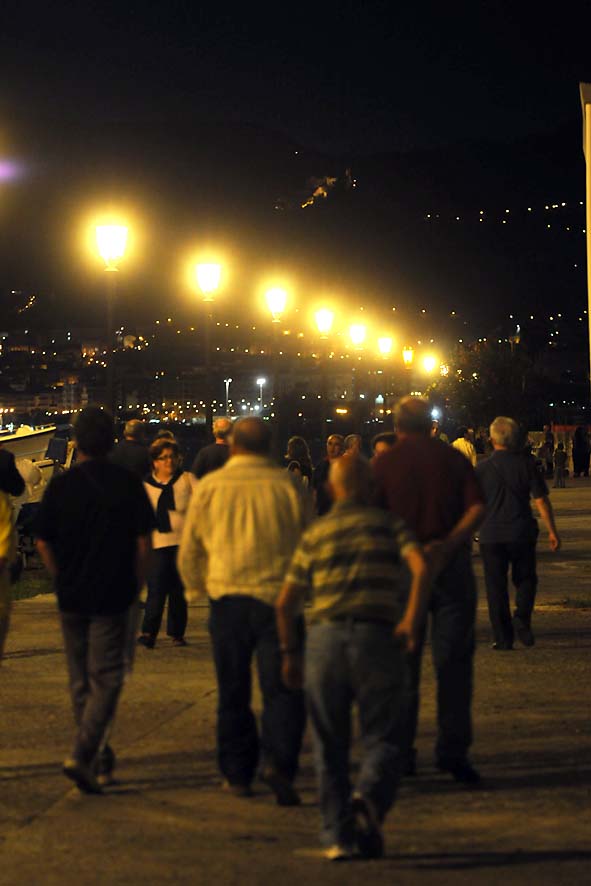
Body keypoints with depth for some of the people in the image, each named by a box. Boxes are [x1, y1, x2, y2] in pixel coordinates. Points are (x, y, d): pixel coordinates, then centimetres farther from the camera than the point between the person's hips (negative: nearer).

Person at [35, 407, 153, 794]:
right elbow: (143, 543, -6)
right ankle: (82, 755, -14)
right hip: (113, 598, -2)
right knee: (107, 678, 0)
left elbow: (44, 543, 2)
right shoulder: (129, 484, -7)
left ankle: (94, 752, 26)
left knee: (81, 679, 16)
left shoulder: (60, 486, -3)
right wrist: (137, 584, 8)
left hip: (72, 597, 2)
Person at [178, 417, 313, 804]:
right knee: (283, 688, 1)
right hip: (279, 597, -1)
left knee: (233, 693, 11)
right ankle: (277, 760, -18)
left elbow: (189, 551, 9)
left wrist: (197, 587, 27)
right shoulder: (289, 486, 0)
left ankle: (237, 774, 14)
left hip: (227, 597, 1)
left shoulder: (210, 486, 2)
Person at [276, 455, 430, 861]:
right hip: (378, 639, -2)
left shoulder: (315, 534, 12)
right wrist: (412, 621, -9)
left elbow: (286, 603, 10)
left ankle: (337, 836, 6)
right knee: (381, 739, 6)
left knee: (330, 746, 11)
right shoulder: (389, 525, 8)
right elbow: (421, 566, -11)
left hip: (325, 638, 2)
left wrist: (291, 653, 20)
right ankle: (369, 797, -23)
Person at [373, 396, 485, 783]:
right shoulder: (454, 458, 5)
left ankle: (401, 753, 10)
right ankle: (453, 749, 1)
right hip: (452, 566, 0)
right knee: (454, 661, 5)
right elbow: (477, 507, -7)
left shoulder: (385, 463, 2)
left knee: (403, 663, 8)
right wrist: (449, 544, -12)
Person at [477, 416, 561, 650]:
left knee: (496, 586, 6)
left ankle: (503, 637, 5)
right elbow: (541, 500, -4)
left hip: (491, 535, 0)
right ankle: (522, 620, -6)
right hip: (522, 533, 0)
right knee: (525, 579, 16)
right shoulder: (526, 464, -4)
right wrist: (552, 531, 2)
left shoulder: (482, 468, -4)